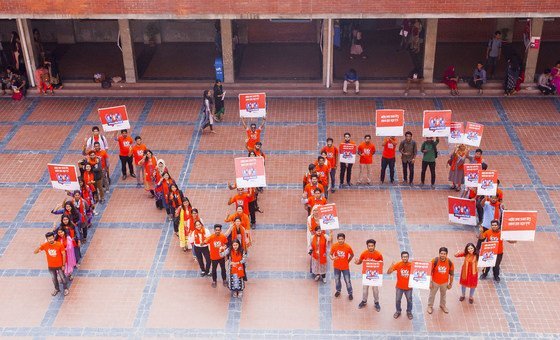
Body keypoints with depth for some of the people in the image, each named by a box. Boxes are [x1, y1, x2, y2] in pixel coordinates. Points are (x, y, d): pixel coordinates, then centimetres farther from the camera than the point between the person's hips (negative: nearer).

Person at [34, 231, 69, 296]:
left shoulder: (59, 245, -22)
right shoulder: (45, 245, -16)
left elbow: (63, 254, -12)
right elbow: (35, 252, -12)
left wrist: (63, 265, -9)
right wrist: (39, 247, -35)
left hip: (59, 265, -2)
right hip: (51, 266, 2)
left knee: (63, 277, 13)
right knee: (54, 278, 20)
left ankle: (65, 288, 39)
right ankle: (57, 289, 45)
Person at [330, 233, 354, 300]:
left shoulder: (348, 247, -20)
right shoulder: (334, 246, -17)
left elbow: (352, 255, -2)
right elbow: (330, 254, -5)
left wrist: (348, 261, 0)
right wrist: (332, 258, -26)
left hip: (345, 267, -2)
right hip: (336, 266, 2)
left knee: (347, 280, 7)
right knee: (337, 279, 21)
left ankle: (350, 293, 27)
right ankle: (338, 290, 45)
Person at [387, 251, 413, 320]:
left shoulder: (411, 265, -16)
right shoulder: (398, 264, -16)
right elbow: (388, 272, -16)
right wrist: (391, 267, -35)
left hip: (408, 287, 0)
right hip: (399, 287, 0)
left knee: (409, 300, 15)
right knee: (398, 300, 14)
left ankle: (409, 312, 39)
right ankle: (398, 311, 39)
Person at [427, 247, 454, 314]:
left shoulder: (449, 262, -19)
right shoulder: (435, 261, -25)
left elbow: (451, 274, -5)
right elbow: (430, 272, -14)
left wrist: (450, 284, 2)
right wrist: (430, 282, -12)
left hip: (444, 282, 2)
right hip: (435, 282, -2)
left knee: (443, 294, 24)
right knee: (432, 294, 17)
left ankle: (442, 305, 49)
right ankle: (430, 306, 40)